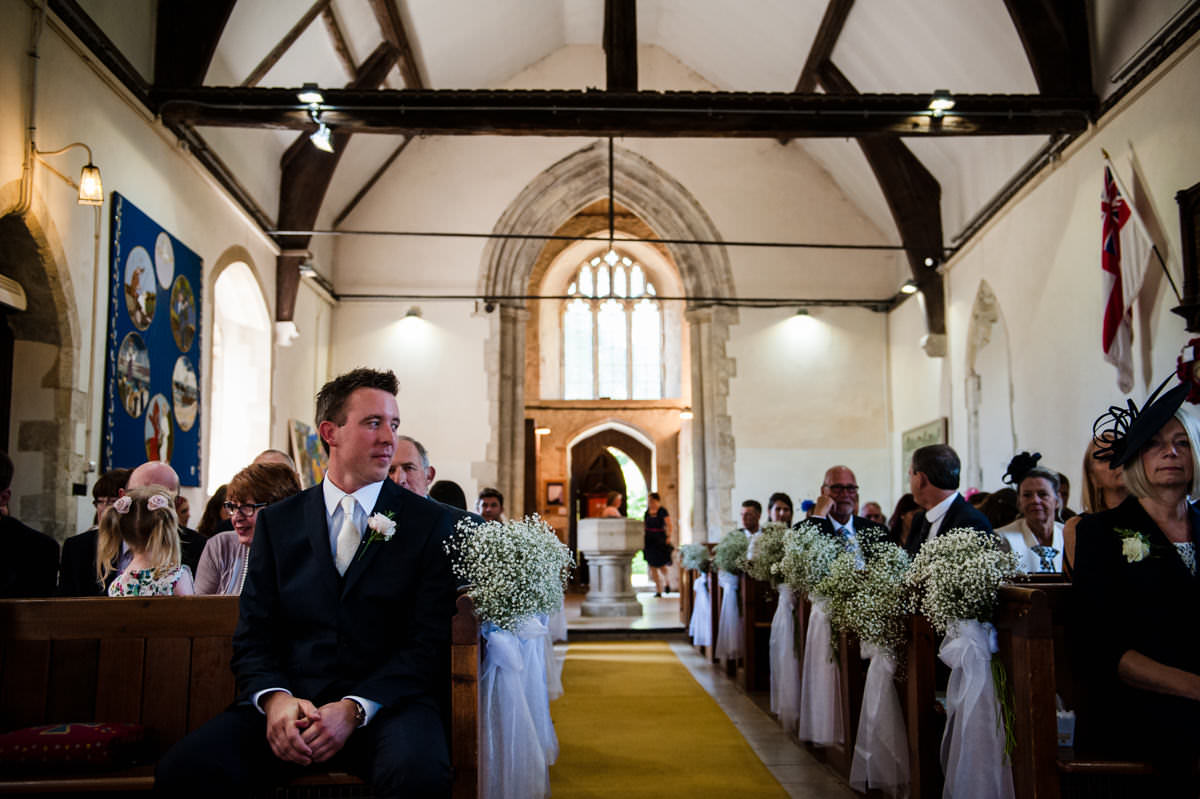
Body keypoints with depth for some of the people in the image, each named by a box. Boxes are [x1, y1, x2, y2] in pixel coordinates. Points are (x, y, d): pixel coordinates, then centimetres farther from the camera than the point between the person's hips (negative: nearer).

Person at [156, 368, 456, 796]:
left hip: (384, 703, -2)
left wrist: (354, 708, -15)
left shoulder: (431, 522, 4)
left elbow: (429, 642, -2)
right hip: (289, 701, 2)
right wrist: (275, 699, -12)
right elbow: (253, 636, 8)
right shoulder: (277, 522, 13)